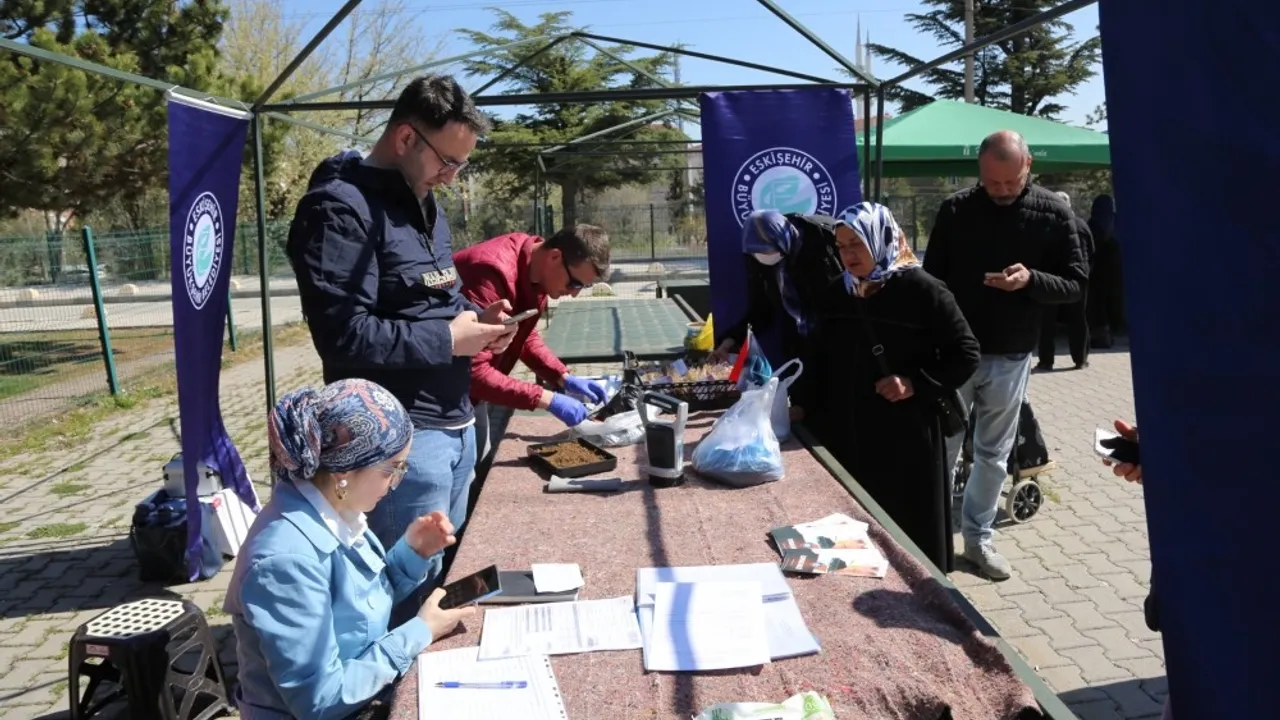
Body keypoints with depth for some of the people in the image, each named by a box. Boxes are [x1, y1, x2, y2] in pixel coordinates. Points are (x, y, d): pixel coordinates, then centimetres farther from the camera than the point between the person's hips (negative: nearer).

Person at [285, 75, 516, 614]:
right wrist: (448, 340, -17)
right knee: (410, 588, 2)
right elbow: (344, 335, -24)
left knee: (443, 571, 22)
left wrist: (473, 318, 3)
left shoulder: (421, 201, 14)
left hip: (455, 421, 9)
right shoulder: (340, 208, -17)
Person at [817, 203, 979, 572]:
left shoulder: (921, 289, -11)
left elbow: (966, 354, -8)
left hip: (908, 434, -5)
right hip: (852, 434, 5)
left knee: (910, 528, 4)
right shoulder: (842, 294, 7)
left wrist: (916, 385, -18)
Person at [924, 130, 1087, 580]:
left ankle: (978, 538, 27)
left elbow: (1075, 284, -2)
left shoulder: (1053, 214, -3)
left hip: (1009, 357, 1)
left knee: (993, 455, 12)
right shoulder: (955, 210, -3)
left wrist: (1031, 280, -23)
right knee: (940, 449, 7)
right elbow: (932, 277, 2)